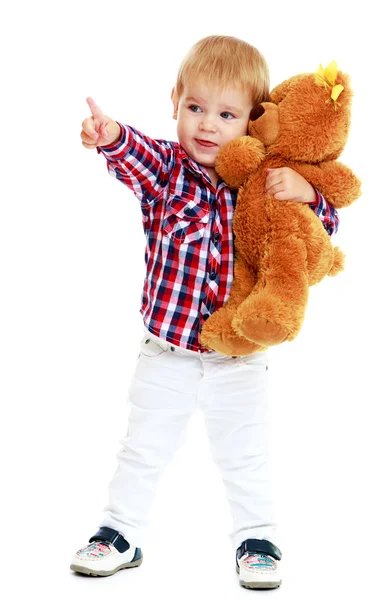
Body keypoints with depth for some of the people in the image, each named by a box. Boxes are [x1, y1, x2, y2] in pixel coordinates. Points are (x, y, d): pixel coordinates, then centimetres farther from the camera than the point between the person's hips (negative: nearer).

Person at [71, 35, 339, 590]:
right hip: (168, 348, 0)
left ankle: (257, 540, 32)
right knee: (143, 448, 15)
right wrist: (113, 137, -56)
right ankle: (120, 534, 33)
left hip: (241, 354, 0)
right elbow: (137, 160, -33)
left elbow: (325, 226, 1)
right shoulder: (166, 169, -9)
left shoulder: (264, 182, -4)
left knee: (245, 456, 14)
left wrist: (304, 192, -20)